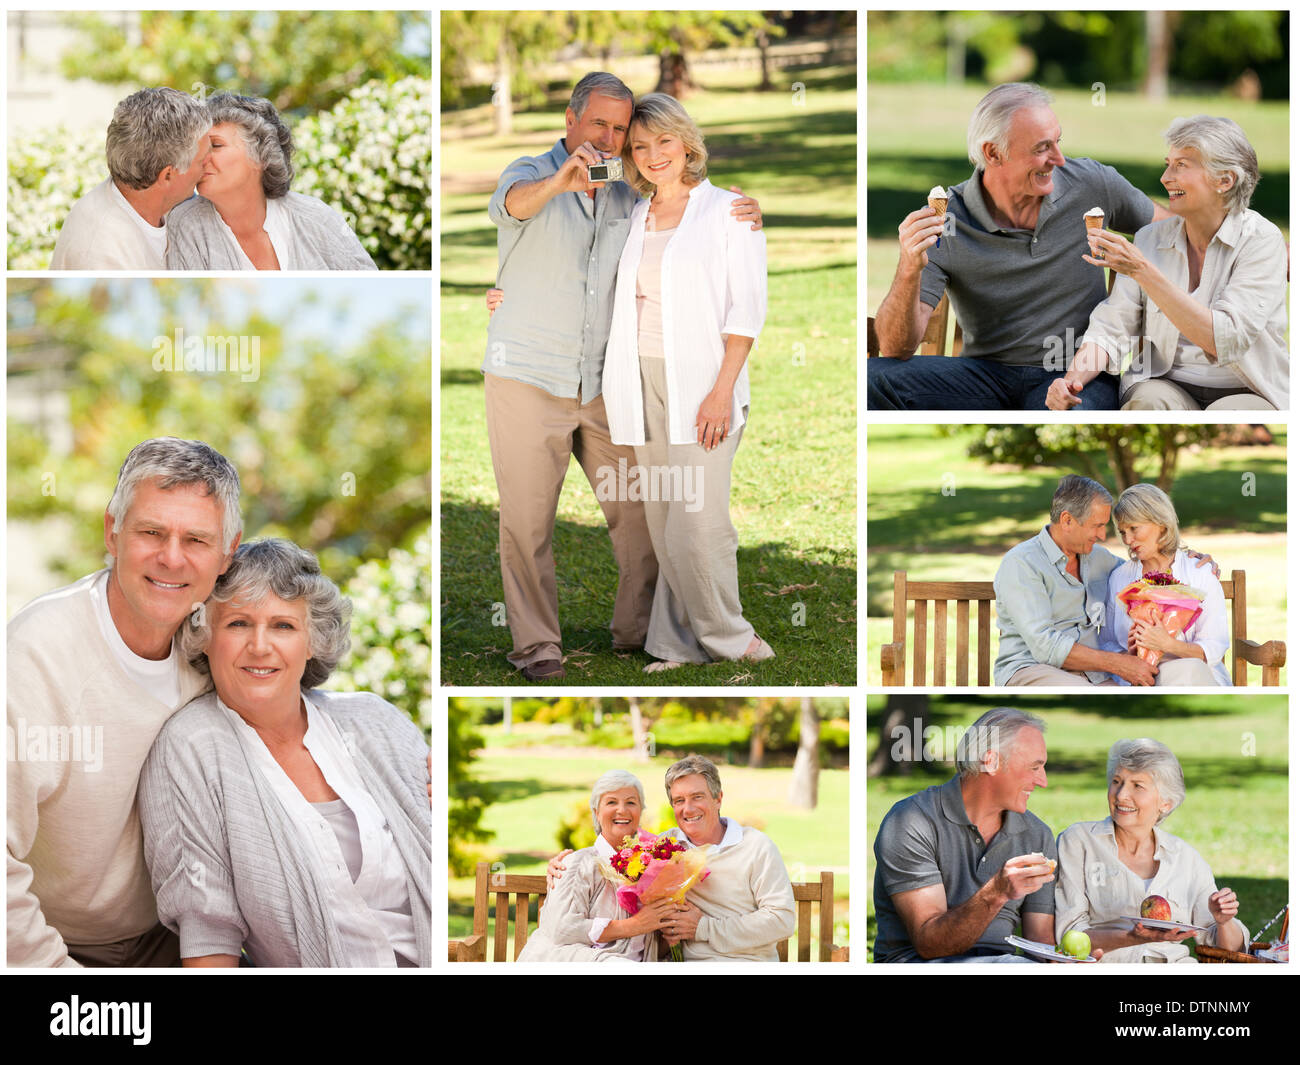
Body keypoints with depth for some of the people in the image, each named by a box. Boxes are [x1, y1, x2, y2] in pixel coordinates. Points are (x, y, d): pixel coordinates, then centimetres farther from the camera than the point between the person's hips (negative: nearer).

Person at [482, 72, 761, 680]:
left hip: (601, 384, 5)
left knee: (639, 510, 6)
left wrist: (740, 218, -4)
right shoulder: (530, 175, -8)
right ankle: (535, 646, 4)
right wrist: (560, 181, -57)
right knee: (528, 520, -4)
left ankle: (640, 630, 19)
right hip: (526, 378, -5)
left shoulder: (625, 196, 8)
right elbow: (513, 203, -33)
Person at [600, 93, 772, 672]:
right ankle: (679, 645, 9)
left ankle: (725, 636, 3)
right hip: (644, 383, 5)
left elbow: (746, 309, -6)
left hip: (701, 383, -5)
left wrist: (723, 390, -14)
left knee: (697, 522, -12)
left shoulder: (727, 212, -1)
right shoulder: (634, 218, 15)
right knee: (663, 524, 4)